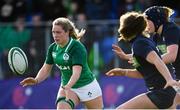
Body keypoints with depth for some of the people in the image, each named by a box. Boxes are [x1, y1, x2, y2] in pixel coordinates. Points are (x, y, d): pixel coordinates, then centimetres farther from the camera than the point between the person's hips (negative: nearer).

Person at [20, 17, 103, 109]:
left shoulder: (77, 47, -25)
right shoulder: (53, 48, -5)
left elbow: (77, 72, -36)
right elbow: (46, 69, 0)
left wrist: (67, 87, -53)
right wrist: (36, 80, -21)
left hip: (87, 86, -5)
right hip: (66, 86, 5)